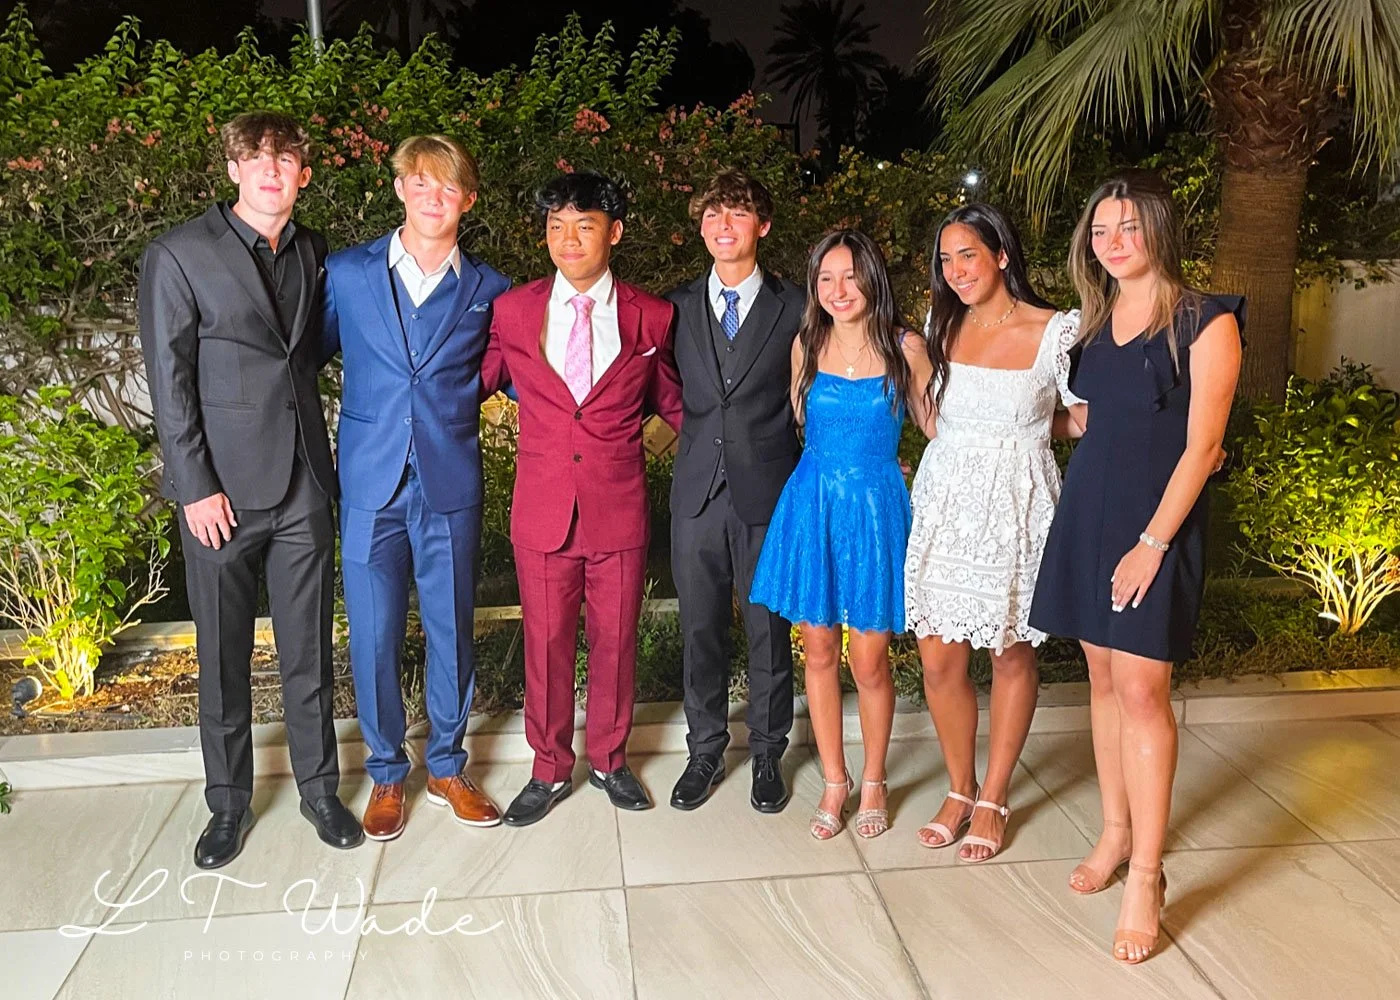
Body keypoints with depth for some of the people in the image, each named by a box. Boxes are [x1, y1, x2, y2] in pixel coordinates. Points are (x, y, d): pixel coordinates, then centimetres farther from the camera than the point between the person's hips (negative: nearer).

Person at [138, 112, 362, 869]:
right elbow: (169, 382, -6)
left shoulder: (315, 255, 9)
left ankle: (318, 788, 26)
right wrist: (197, 488, -11)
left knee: (309, 649, 11)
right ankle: (228, 801, 26)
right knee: (223, 655, 9)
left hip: (304, 485, 3)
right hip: (223, 491, -3)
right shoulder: (178, 256, -4)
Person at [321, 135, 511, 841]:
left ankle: (447, 768, 30)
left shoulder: (486, 290, 4)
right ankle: (386, 775, 26)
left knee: (451, 631, 9)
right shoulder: (347, 274, 4)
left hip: (450, 486, 0)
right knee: (373, 637, 5)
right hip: (370, 485, 0)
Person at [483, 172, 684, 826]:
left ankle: (609, 759, 35)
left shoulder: (651, 317, 0)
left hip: (619, 509, 0)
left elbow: (671, 401, 12)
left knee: (615, 640, 13)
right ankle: (549, 769, 30)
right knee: (545, 643, 10)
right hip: (542, 509, 0)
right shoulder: (513, 311, 0)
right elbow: (475, 383, 11)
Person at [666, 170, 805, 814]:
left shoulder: (795, 308, 1)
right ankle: (706, 751, 28)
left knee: (768, 630, 9)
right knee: (701, 629, 11)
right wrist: (699, 439, 2)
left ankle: (767, 754, 27)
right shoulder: (679, 307, 7)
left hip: (768, 494, -2)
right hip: (697, 493, 2)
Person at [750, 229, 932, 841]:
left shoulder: (905, 347, -4)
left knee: (869, 662, 4)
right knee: (819, 653, 9)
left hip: (875, 508, -2)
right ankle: (834, 781, 28)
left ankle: (873, 782, 27)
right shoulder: (807, 344, 4)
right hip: (812, 506, 3)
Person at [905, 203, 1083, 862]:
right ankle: (960, 789, 25)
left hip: (1016, 505, -3)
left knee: (1012, 654, 9)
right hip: (945, 500, 4)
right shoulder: (942, 327, 7)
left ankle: (994, 797, 27)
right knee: (938, 659, 4)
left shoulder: (1056, 331, -7)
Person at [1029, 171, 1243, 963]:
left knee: (1142, 690, -6)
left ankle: (1146, 876, 3)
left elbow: (1202, 446, -12)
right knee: (1104, 680, 11)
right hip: (1086, 515, 6)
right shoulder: (1094, 323, 10)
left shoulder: (1205, 323, -8)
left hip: (1157, 524, -6)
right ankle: (1116, 831, 25)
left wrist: (1152, 542, -15)